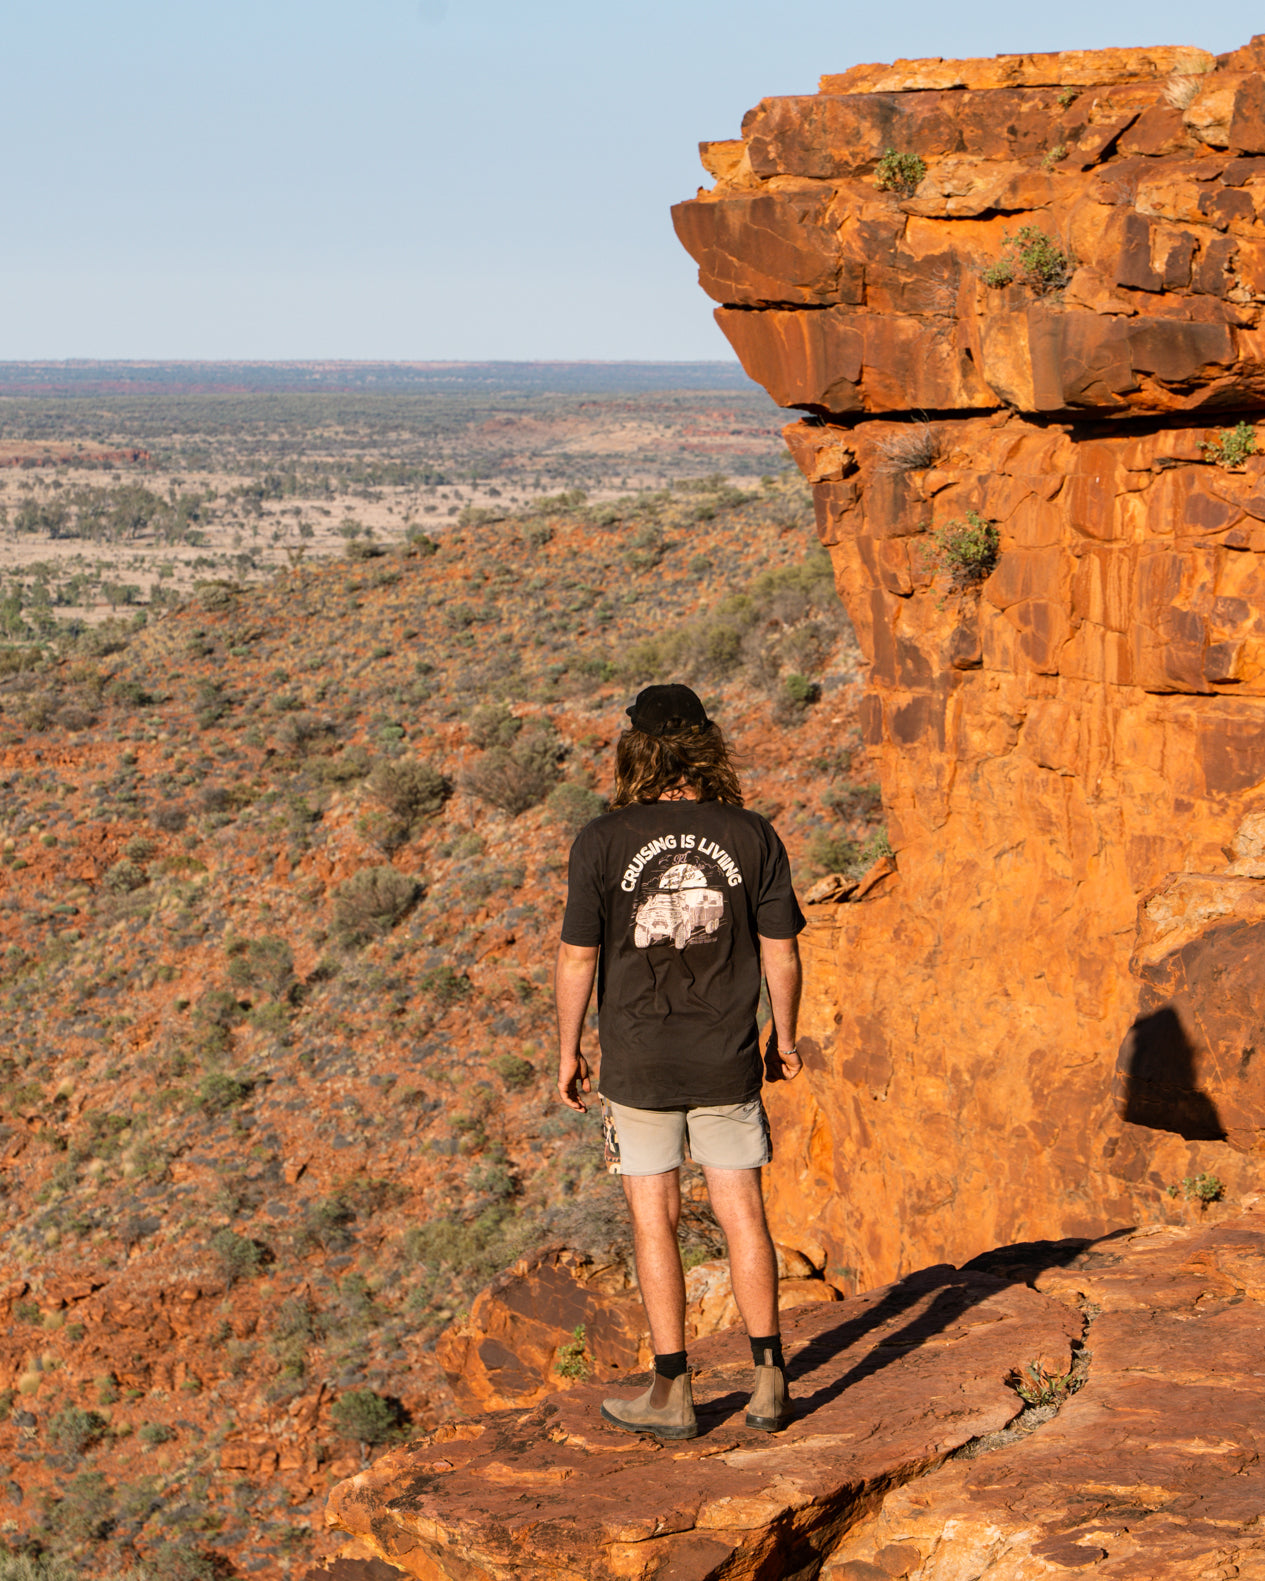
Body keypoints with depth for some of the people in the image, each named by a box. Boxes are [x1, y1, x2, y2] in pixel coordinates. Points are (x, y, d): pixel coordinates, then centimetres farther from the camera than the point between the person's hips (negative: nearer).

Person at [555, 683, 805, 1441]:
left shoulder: (604, 841, -11)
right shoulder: (752, 836, -5)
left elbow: (579, 957, -8)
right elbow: (781, 952, -1)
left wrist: (568, 1051, 5)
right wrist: (785, 1037, 14)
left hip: (639, 1065, -2)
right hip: (728, 1062, 2)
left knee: (655, 1220, 7)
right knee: (743, 1213, 11)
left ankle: (673, 1391, 11)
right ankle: (770, 1379, 13)